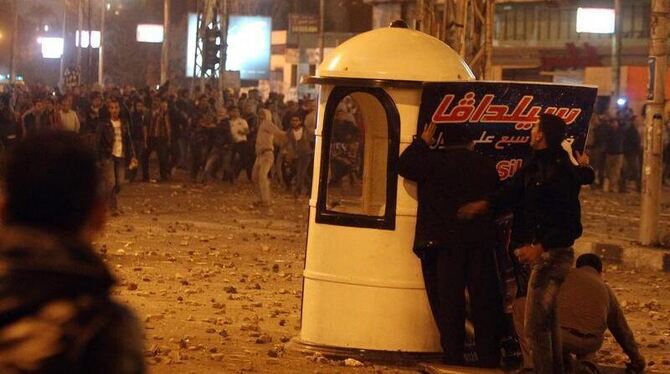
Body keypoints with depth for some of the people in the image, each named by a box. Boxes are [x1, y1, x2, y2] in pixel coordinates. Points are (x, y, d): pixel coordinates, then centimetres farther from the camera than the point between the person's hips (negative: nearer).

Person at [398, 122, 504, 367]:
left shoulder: (434, 161, -2)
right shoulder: (486, 165, 8)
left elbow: (404, 165, 3)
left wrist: (422, 143, 14)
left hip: (443, 245, -2)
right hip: (480, 243, 2)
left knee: (448, 303, 1)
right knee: (484, 303, 7)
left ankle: (454, 357, -3)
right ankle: (489, 359, 9)